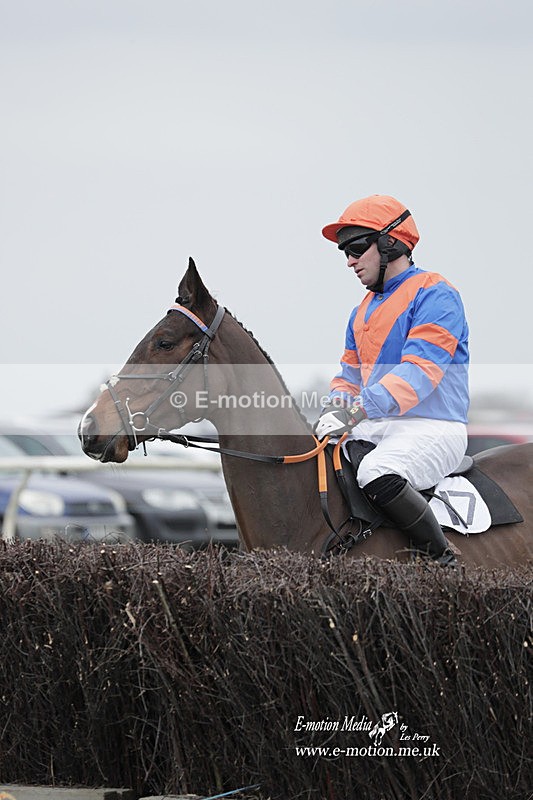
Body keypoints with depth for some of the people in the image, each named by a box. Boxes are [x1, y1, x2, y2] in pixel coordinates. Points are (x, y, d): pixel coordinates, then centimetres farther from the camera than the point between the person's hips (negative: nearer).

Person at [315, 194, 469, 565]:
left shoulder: (435, 295, -8)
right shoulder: (363, 312, 21)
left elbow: (419, 370, -21)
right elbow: (349, 375, 24)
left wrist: (357, 409, -31)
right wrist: (334, 409, -1)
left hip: (433, 428, -9)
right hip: (375, 428, 9)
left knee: (377, 474, -36)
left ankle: (442, 558, -22)